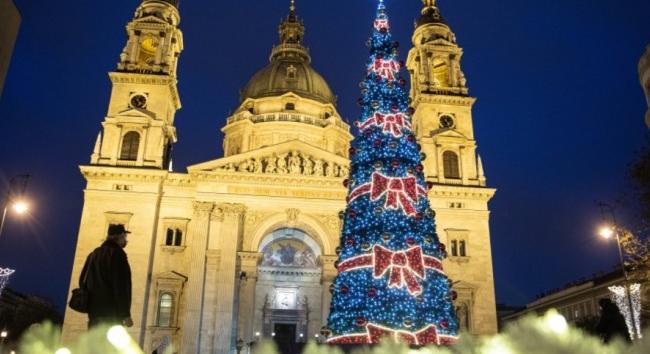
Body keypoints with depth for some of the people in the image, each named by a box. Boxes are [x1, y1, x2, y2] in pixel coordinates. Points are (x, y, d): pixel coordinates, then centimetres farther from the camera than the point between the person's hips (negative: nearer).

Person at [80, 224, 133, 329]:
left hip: (93, 311, 8)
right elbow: (121, 286, -14)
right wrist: (126, 314, -14)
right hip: (111, 313, -8)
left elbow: (82, 281, 20)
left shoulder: (93, 254, 16)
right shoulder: (117, 253, -9)